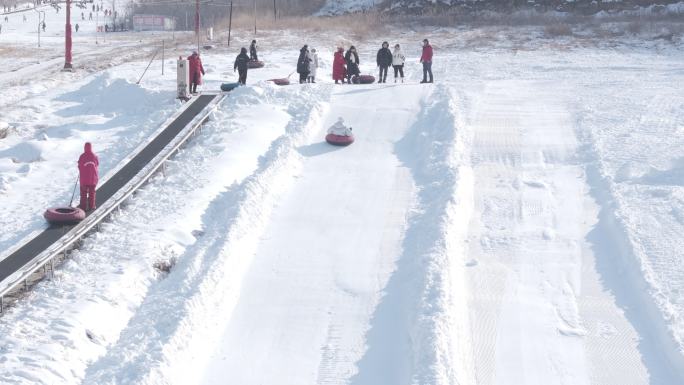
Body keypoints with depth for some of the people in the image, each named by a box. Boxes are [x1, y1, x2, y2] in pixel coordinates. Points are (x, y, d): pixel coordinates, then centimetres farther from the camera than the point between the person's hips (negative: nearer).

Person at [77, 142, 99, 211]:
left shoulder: (82, 156, -13)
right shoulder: (94, 156, -7)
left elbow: (79, 167, -5)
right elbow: (97, 166, 4)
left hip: (84, 178, -2)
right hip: (93, 178, 2)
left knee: (83, 193, 7)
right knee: (92, 192, 12)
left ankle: (83, 206, 7)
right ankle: (91, 206, 15)